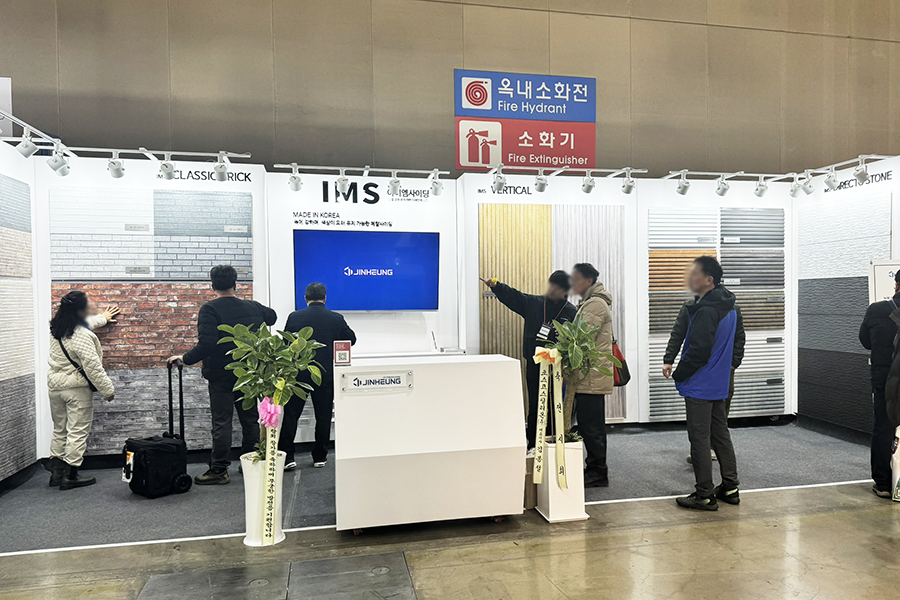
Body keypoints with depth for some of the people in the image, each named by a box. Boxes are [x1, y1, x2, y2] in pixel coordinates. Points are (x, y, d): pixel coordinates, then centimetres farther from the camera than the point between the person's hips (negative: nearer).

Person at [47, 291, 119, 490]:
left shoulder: (56, 328, 5)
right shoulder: (82, 336, -23)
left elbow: (84, 323, 27)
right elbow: (93, 367, -23)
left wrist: (102, 318, 44)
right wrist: (108, 390, -14)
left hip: (55, 386, 9)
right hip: (77, 388, -9)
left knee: (59, 430, 19)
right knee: (78, 432, 2)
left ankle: (56, 472, 26)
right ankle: (70, 476, 8)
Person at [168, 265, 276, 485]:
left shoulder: (210, 309, -15)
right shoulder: (253, 308, 3)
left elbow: (207, 344, -24)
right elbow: (272, 316, 24)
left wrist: (185, 358, -10)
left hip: (221, 376, -5)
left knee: (221, 423, 0)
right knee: (250, 420, 14)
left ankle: (219, 470, 4)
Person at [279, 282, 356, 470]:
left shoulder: (295, 317, -4)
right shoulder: (336, 319, -2)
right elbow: (351, 339, 10)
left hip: (298, 373, -1)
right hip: (326, 374, 1)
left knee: (291, 415, 8)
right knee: (323, 416, 10)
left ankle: (287, 457, 5)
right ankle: (320, 457, 16)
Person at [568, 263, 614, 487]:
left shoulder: (596, 304, -14)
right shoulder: (589, 303, 19)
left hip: (592, 376, -10)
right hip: (589, 376, 10)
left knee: (591, 426, -4)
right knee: (589, 424, 15)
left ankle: (598, 473, 5)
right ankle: (595, 469, 23)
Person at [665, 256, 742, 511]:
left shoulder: (706, 311, -22)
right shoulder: (728, 307, 10)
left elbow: (698, 351, -24)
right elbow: (736, 341, 20)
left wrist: (678, 374, -11)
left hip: (700, 386, -10)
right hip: (720, 384, 10)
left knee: (700, 439, -1)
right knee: (721, 435, 17)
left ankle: (705, 495, 7)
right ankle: (730, 488, 26)